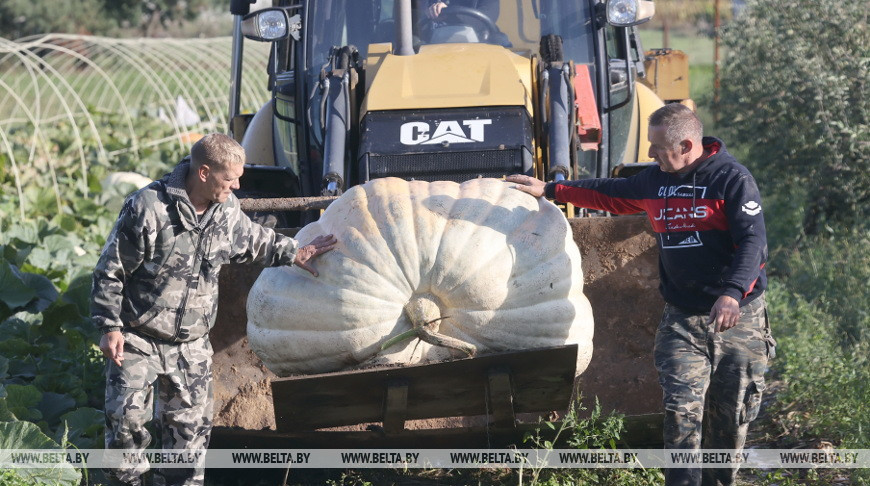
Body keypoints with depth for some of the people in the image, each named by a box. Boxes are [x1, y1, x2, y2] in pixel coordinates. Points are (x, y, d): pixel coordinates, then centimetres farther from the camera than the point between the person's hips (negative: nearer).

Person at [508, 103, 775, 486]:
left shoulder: (732, 179, -9)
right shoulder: (655, 181, 11)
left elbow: (752, 241, -18)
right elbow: (610, 195, 29)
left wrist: (732, 293, -32)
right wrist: (550, 191, 33)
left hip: (737, 319, -4)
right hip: (681, 320, 4)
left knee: (731, 414, 5)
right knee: (682, 409, -11)